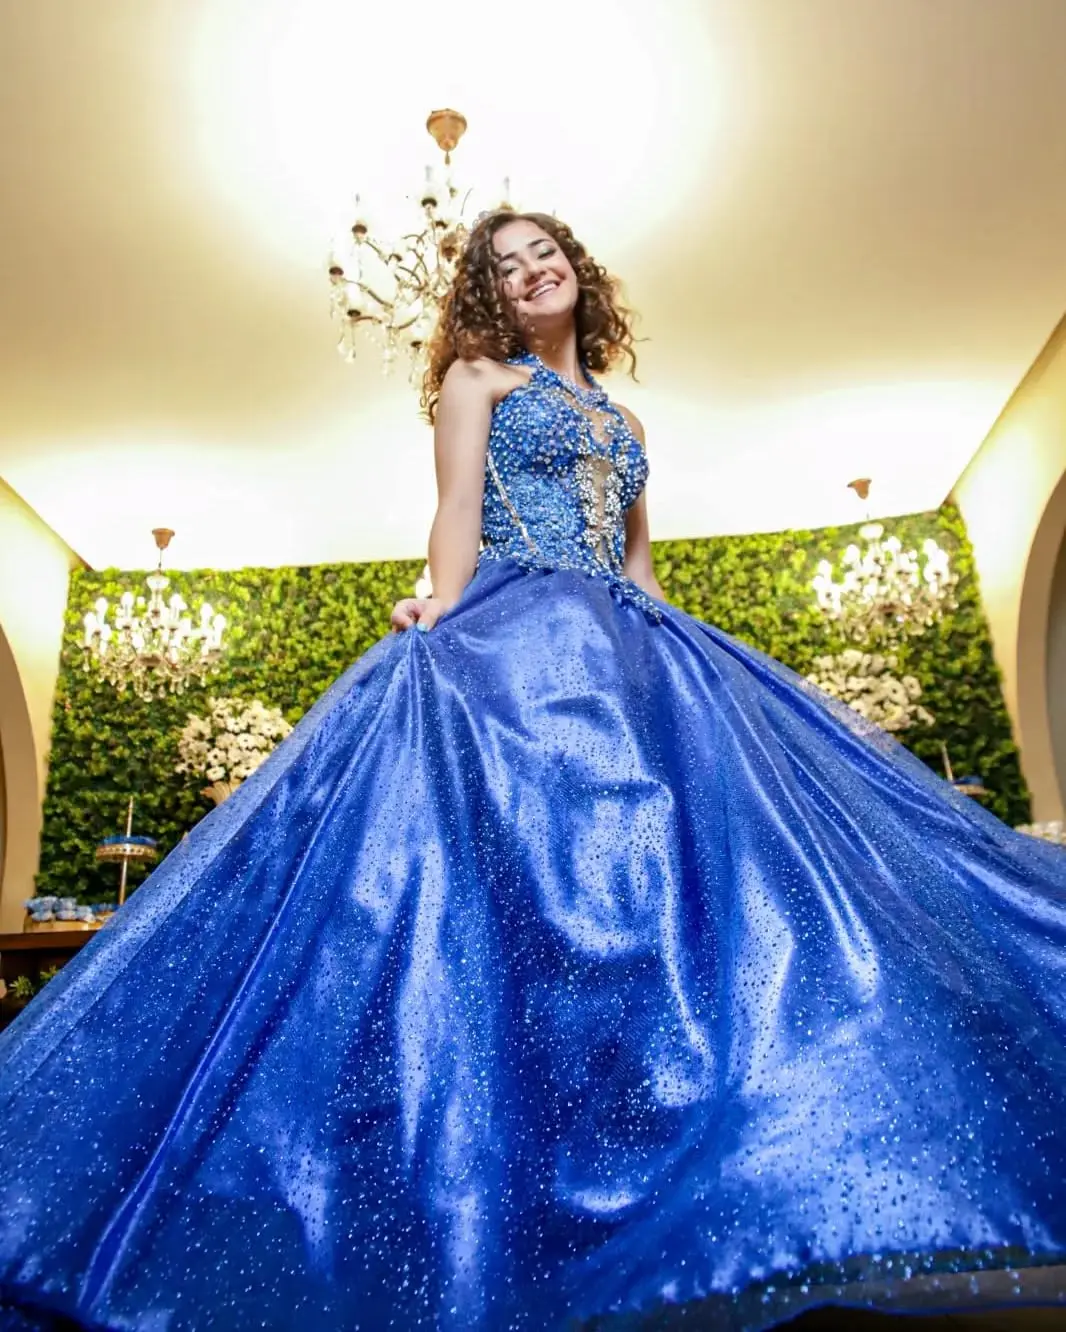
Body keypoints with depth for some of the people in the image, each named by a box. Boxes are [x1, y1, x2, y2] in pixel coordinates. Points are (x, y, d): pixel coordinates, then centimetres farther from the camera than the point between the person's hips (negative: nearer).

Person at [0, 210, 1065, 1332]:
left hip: (625, 645, 6)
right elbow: (458, 509, 0)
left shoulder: (619, 418, 29)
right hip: (512, 633, -5)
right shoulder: (477, 375, 15)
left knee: (675, 848, -9)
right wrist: (445, 624, -15)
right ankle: (526, 1212, -14)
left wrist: (673, 650, 14)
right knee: (529, 856, -22)